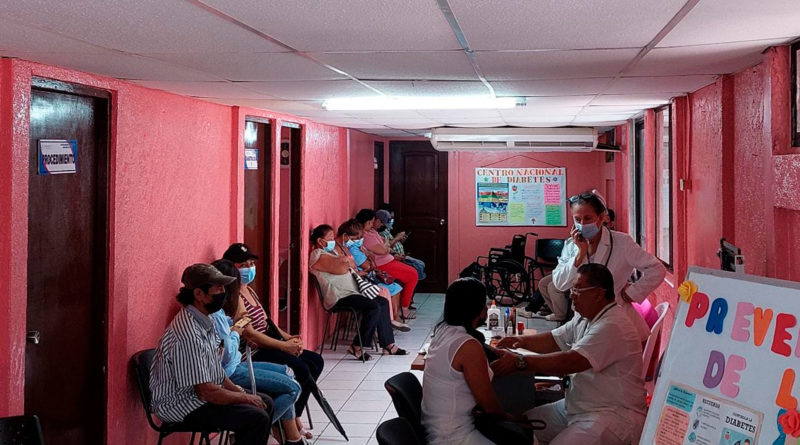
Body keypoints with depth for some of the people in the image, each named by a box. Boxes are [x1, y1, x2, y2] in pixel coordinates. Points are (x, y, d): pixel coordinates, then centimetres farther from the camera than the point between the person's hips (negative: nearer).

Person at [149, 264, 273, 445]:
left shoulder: (203, 322, 4)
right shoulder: (188, 335, -28)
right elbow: (206, 391, -27)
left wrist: (237, 390, 4)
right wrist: (244, 398, -14)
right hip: (182, 408, -10)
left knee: (265, 403, 11)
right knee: (256, 418, -21)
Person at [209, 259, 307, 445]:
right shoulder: (215, 315, -25)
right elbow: (227, 356, -24)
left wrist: (233, 325, 0)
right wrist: (235, 333, -8)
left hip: (235, 365, 11)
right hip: (230, 373, -11)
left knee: (286, 372, 16)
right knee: (292, 388, -7)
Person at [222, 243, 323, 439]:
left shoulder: (249, 290, 16)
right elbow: (249, 333, -21)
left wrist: (288, 337, 3)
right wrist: (284, 346, -20)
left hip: (269, 346, 10)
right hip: (254, 353, -10)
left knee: (316, 362, 4)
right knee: (301, 369, -25)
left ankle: (294, 417, 8)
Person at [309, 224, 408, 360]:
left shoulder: (331, 251, 21)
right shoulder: (318, 255, -12)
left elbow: (353, 266, 20)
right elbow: (341, 269, -23)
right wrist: (347, 261, -3)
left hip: (351, 292, 11)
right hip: (339, 298, -11)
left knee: (383, 302, 9)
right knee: (374, 307, -25)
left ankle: (388, 345, 10)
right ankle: (357, 347, -17)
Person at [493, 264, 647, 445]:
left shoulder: (613, 326, -22)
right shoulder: (586, 318, 12)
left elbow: (571, 362, -29)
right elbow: (555, 340, 18)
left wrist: (520, 362, -27)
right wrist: (522, 341, -2)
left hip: (615, 414, -10)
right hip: (577, 406, 10)